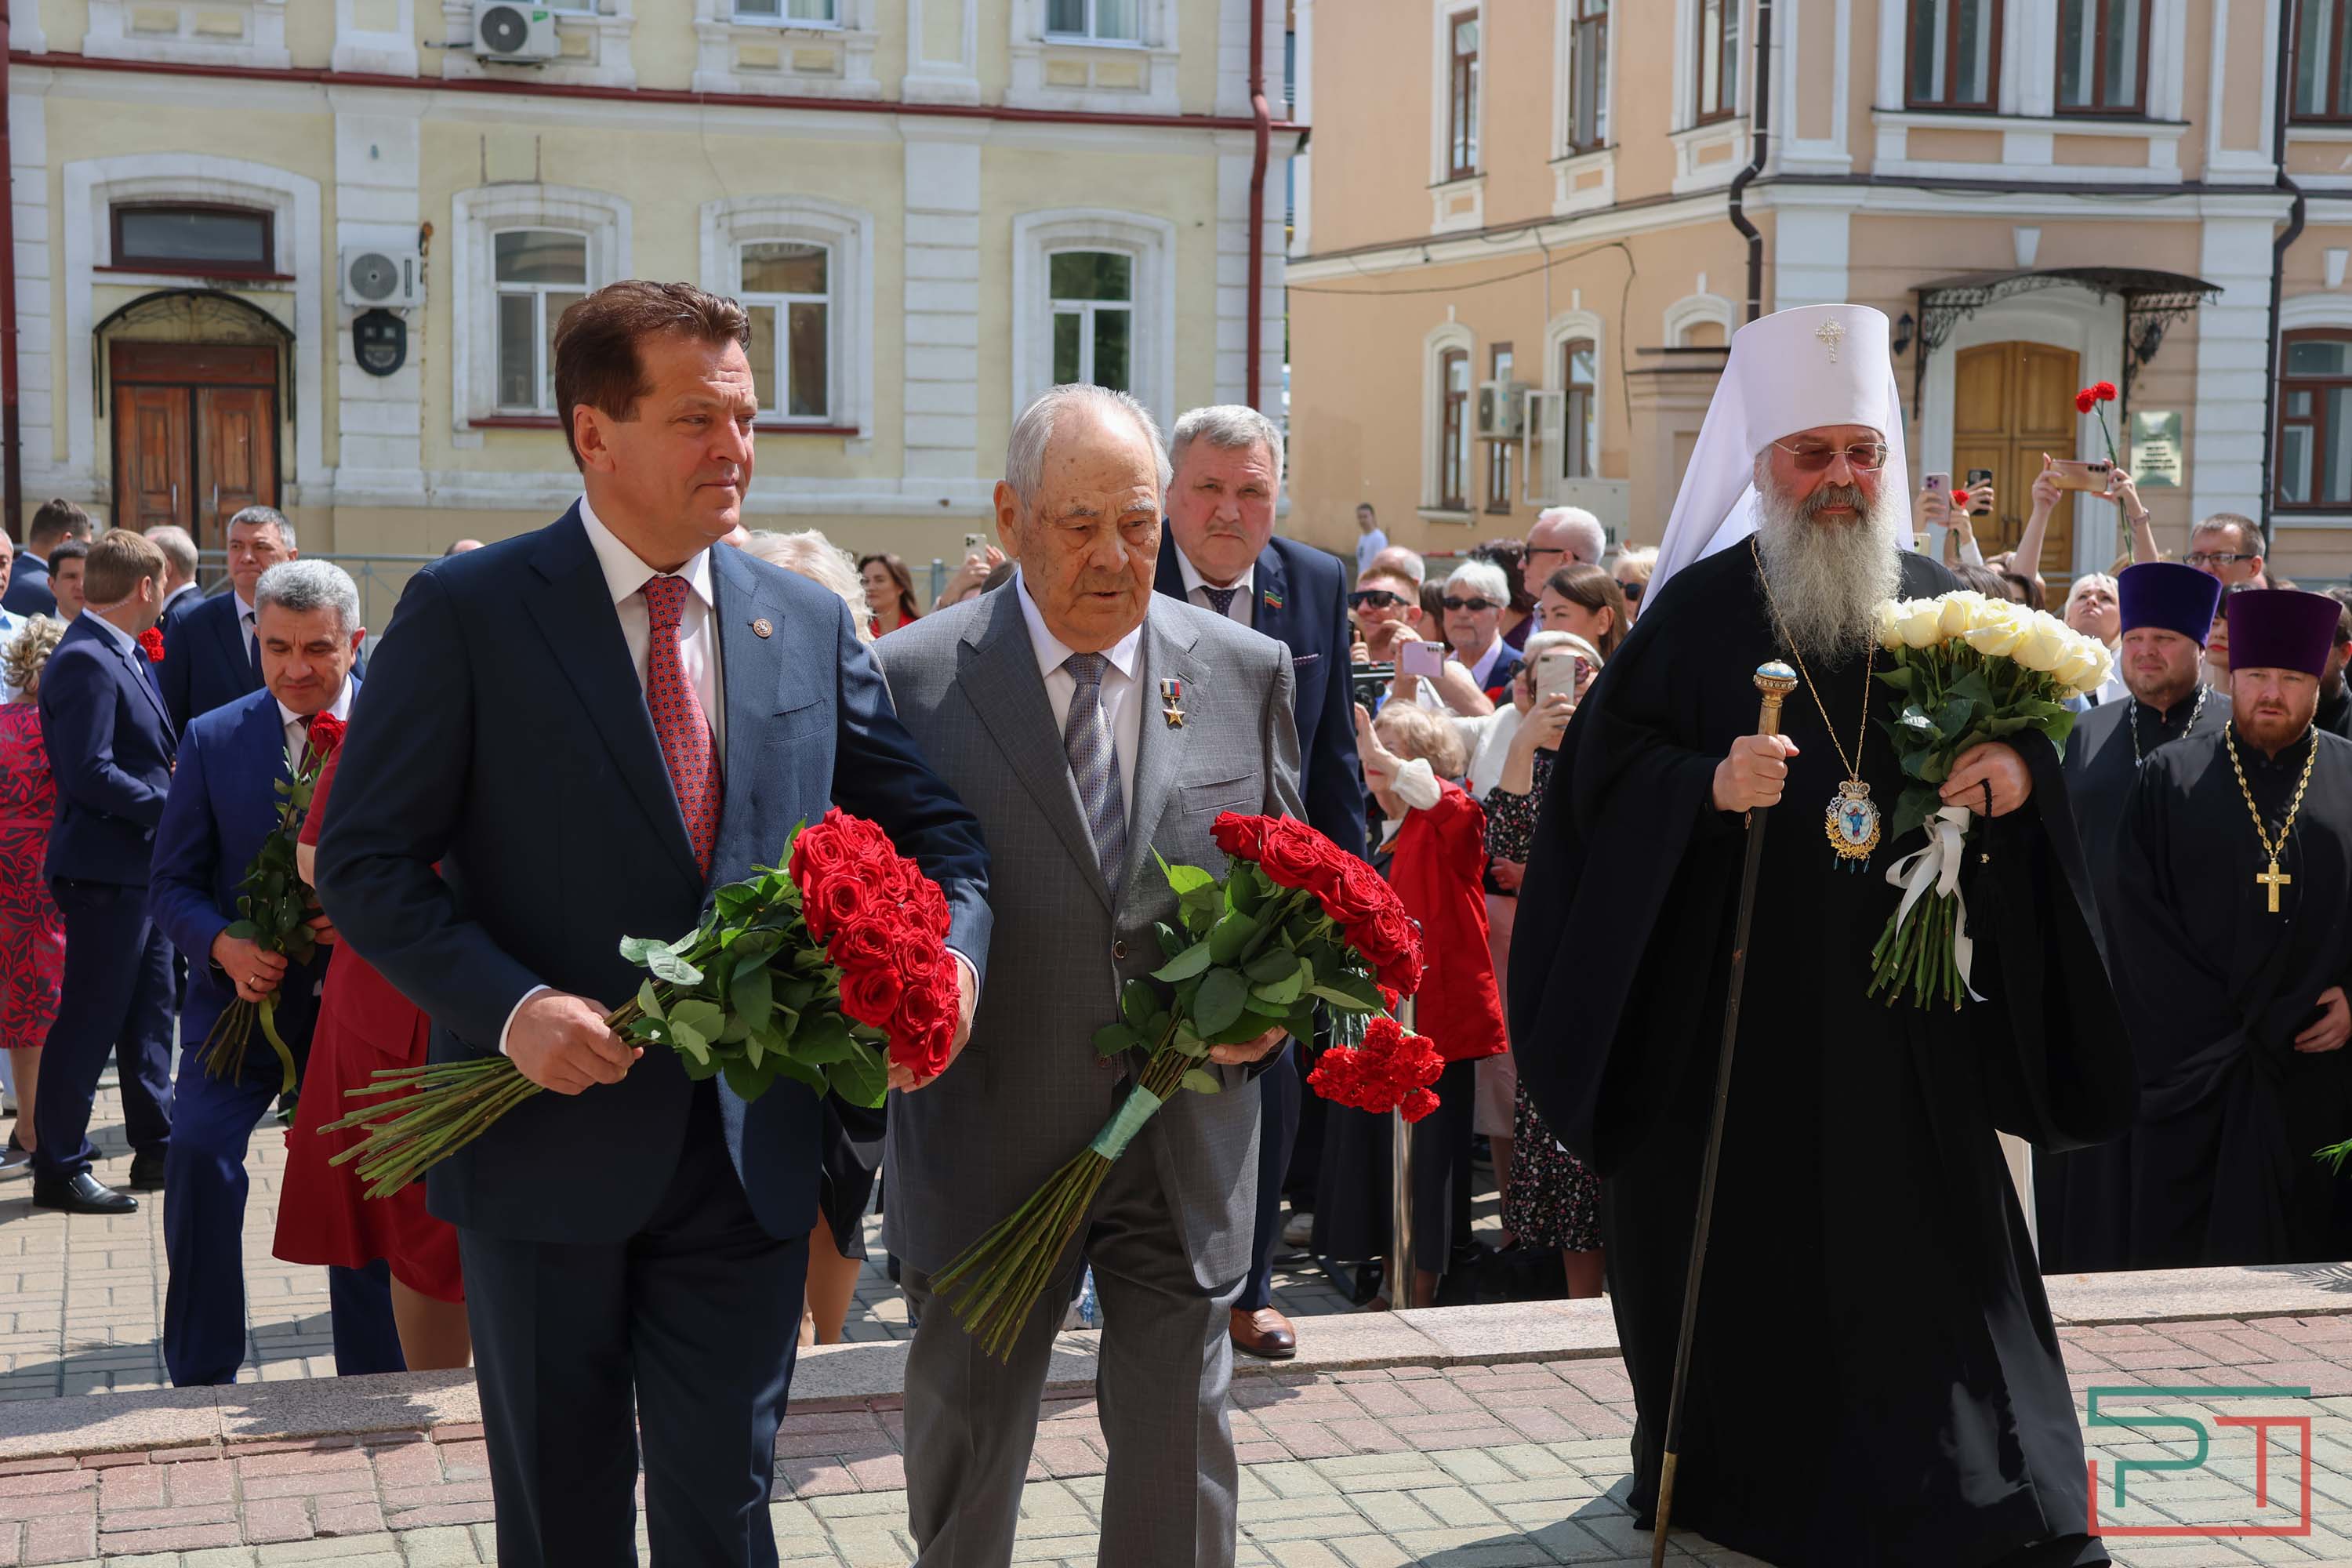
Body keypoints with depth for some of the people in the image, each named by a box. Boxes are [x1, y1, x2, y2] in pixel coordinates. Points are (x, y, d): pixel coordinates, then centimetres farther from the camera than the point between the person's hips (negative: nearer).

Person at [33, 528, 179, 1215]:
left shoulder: (129, 655, 12)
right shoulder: (84, 661, -17)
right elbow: (89, 773, -23)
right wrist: (173, 807, -18)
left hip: (145, 867, 10)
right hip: (107, 868, -10)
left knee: (149, 1012, 16)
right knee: (89, 1021, -2)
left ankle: (157, 1150, 25)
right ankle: (59, 1168, 7)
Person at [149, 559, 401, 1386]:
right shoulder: (212, 740, 1)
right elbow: (172, 883, 3)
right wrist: (225, 946, -18)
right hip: (245, 993, 0)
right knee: (198, 1155, -19)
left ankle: (372, 1380, 24)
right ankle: (202, 1376, -6)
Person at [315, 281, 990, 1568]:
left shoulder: (808, 625, 5)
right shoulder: (466, 612, -7)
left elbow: (931, 823, 10)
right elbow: (366, 860, -6)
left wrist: (954, 952, -12)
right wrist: (511, 1005, -21)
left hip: (748, 1156, 3)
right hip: (548, 1137, -2)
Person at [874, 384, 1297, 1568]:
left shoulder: (1247, 671, 2)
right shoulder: (911, 678, -6)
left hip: (1187, 1146, 2)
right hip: (988, 1147, -1)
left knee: (1180, 1458, 13)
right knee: (961, 1468, 16)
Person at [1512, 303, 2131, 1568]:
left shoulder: (1942, 605, 7)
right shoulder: (1699, 608, -1)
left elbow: (2025, 735, 13)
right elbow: (1605, 764, -4)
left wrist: (2020, 775, -9)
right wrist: (1707, 786, -22)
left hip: (1901, 999, 2)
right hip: (1736, 1001, -2)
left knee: (1929, 1249, 2)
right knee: (1743, 1250, 7)